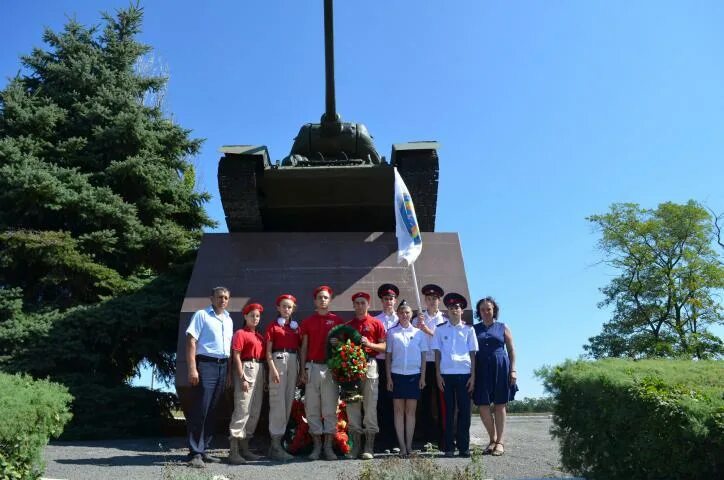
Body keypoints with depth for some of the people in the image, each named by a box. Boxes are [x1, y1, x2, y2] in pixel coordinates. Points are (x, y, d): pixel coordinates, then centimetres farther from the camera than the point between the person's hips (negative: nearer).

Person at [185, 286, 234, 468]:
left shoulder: (229, 320, 17)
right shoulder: (201, 315, -2)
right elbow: (191, 342, -9)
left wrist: (229, 372, 14)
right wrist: (192, 369, -17)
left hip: (223, 366, 7)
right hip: (205, 364, -6)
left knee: (212, 411, 9)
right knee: (200, 410, -8)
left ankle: (204, 450, 17)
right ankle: (195, 453, -3)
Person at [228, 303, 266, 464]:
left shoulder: (260, 336, 18)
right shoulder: (240, 333, -3)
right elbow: (236, 357, -10)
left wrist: (264, 378, 12)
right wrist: (242, 378, -17)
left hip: (259, 372, 8)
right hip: (247, 370, -8)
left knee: (255, 411, 9)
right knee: (242, 410, -11)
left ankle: (244, 448, 18)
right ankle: (233, 452, -10)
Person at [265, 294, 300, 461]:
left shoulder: (296, 327, 15)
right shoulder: (273, 326, 2)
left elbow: (300, 348, 14)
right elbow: (268, 351, -3)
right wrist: (272, 369, -14)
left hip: (293, 363, 5)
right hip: (278, 361, -5)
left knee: (288, 403, 7)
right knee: (278, 403, -7)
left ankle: (278, 442, 16)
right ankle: (276, 446, -1)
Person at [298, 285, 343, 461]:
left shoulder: (337, 320, 5)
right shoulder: (307, 322, 9)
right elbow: (304, 347, 9)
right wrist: (303, 370, 3)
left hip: (331, 367, -1)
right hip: (312, 367, 2)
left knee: (330, 408, 1)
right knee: (312, 408, 4)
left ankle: (328, 446, 9)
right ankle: (316, 445, 14)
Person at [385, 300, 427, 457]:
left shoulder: (419, 332, 6)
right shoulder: (392, 332, 4)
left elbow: (423, 355, 7)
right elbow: (388, 355, 4)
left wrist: (423, 376, 1)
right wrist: (388, 377, -1)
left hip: (414, 375, 0)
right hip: (397, 374, 0)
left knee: (411, 411, 3)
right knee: (399, 410, 2)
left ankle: (409, 445, 9)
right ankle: (402, 446, 7)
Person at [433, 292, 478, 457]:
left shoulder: (468, 329, 7)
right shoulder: (440, 329, 7)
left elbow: (472, 353, 6)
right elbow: (437, 353, 6)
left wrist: (473, 375, 0)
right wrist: (438, 375, -1)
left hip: (464, 374, 0)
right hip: (446, 374, 0)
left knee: (464, 410, 2)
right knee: (448, 411, 4)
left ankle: (464, 447, 9)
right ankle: (448, 447, 8)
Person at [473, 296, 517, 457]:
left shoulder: (503, 327, 7)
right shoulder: (474, 329, 10)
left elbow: (511, 350, 6)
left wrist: (513, 370, -3)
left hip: (500, 369, -1)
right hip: (481, 370, 1)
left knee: (499, 406, 3)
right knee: (482, 406, -1)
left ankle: (500, 442, 10)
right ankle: (492, 439, 17)